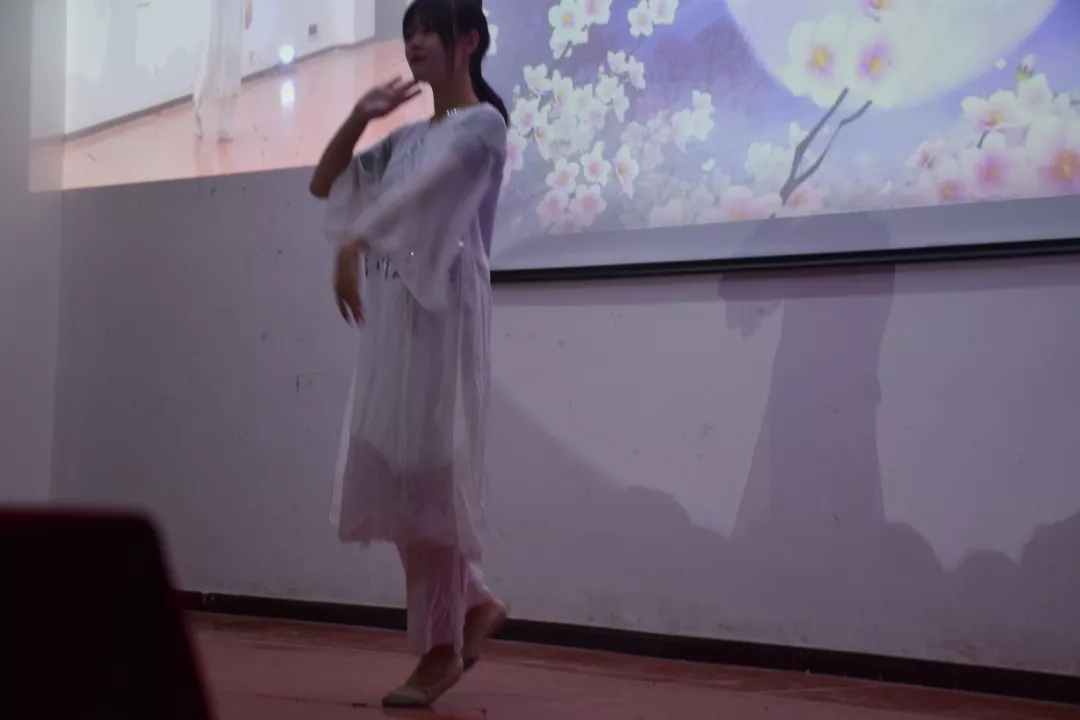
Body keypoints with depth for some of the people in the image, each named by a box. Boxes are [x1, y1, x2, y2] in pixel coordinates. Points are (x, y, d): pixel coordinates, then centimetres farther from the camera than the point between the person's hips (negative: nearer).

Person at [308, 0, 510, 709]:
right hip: (393, 312, 8)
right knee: (384, 473, 7)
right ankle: (476, 603, 22)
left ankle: (441, 648, 1)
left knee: (426, 472, -7)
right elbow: (324, 185, 22)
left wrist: (352, 245, -35)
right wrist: (359, 118, 9)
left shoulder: (483, 124, -4)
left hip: (442, 311, -8)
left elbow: (420, 190, -21)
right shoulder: (408, 137, 20)